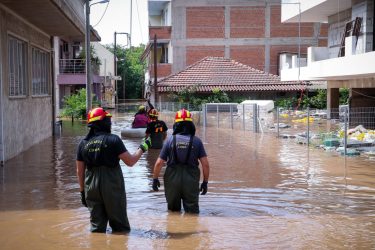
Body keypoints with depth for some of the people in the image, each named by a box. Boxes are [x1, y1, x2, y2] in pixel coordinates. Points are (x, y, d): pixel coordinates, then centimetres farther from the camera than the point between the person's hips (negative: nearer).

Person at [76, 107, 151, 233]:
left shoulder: (83, 143, 4)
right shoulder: (113, 140, -11)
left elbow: (80, 171, 8)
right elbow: (130, 161, -11)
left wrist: (82, 191, 17)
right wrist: (142, 148, 5)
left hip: (91, 189, 4)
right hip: (112, 188, -4)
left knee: (97, 227, 12)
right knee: (120, 226, 8)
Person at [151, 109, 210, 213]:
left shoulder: (170, 140, -4)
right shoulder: (196, 141, -2)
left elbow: (159, 163, -4)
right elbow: (205, 164, -5)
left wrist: (155, 179, 9)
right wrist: (205, 182, 6)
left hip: (172, 180, 1)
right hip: (191, 180, 0)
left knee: (173, 211, 18)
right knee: (192, 212, 9)